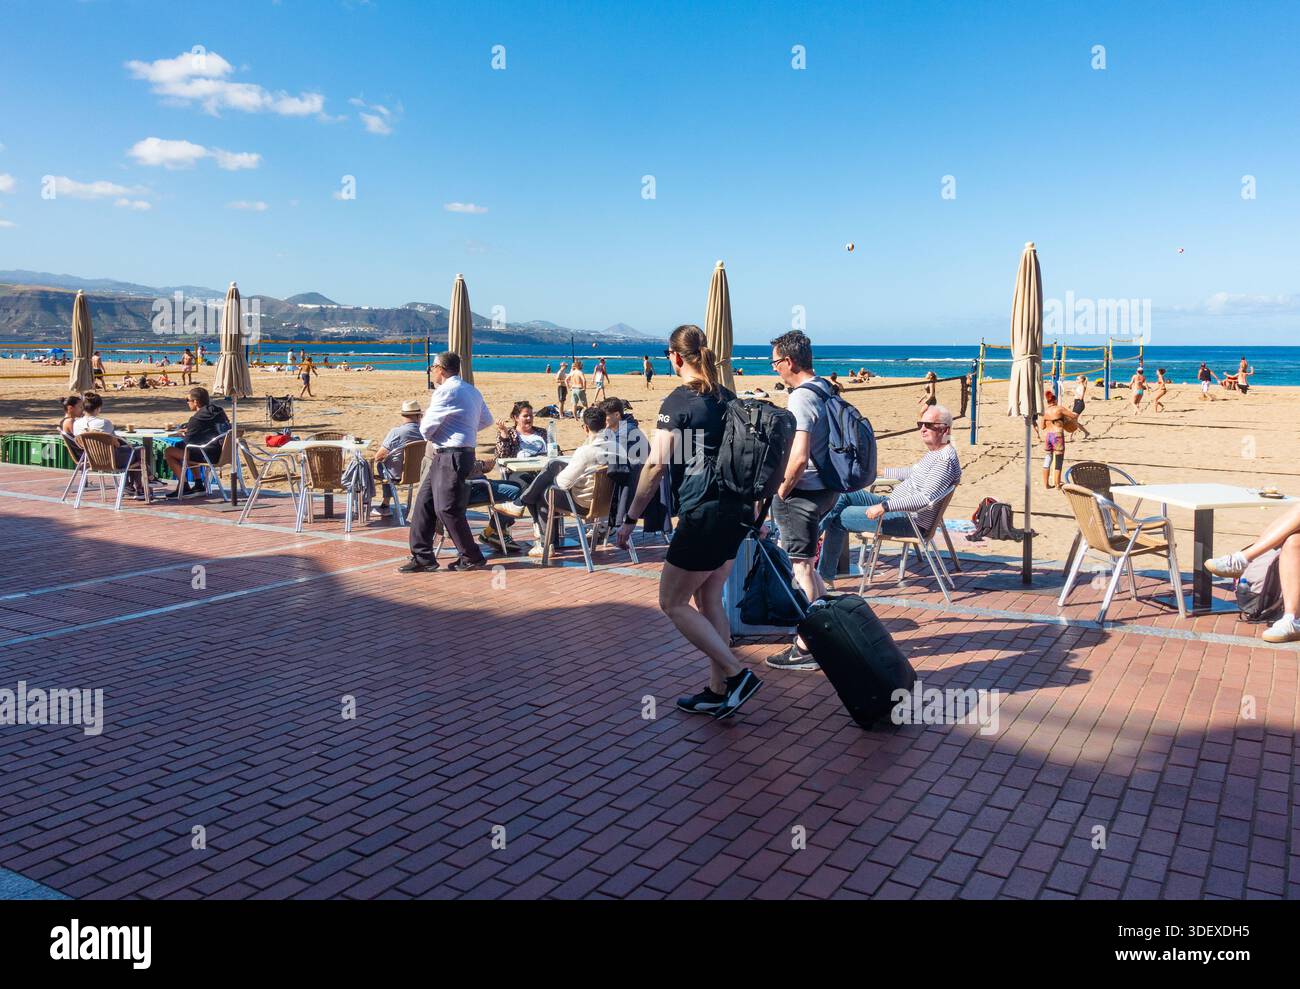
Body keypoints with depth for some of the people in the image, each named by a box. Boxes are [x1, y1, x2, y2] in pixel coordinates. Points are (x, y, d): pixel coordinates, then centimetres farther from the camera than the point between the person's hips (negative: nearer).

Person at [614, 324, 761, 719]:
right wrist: (751, 512, 27)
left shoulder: (678, 401, -11)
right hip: (737, 512, 8)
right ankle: (718, 692, 19)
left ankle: (737, 673, -1)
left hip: (704, 515, -8)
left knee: (673, 602, 4)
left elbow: (656, 465, -17)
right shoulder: (728, 399, 11)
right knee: (708, 599, 16)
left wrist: (631, 518, -11)